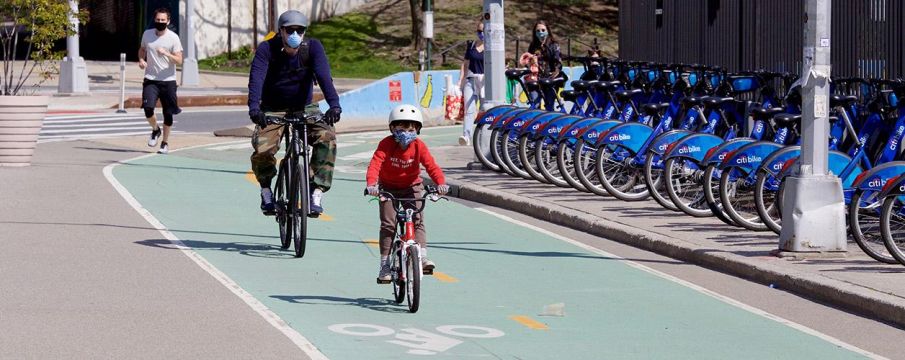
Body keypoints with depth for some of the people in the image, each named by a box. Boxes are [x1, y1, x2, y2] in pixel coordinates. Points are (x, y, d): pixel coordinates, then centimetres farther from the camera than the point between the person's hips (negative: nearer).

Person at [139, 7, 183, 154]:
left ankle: (165, 143, 21)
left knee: (168, 113, 4)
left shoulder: (173, 37, -6)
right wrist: (141, 60, 2)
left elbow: (179, 61, -10)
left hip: (168, 80, -2)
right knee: (148, 108, -16)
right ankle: (155, 130, 14)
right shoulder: (147, 34, 4)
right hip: (150, 79, 2)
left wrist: (166, 54, -26)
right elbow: (142, 49, 23)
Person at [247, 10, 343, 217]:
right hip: (273, 110, -1)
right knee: (262, 150, -25)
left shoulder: (313, 47, -13)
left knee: (327, 137, -28)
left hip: (304, 108, 1)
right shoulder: (267, 49, -15)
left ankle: (317, 192, -21)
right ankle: (266, 189, 6)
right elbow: (256, 78, -27)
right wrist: (254, 108, -45)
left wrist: (334, 104, -44)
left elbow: (324, 76, -27)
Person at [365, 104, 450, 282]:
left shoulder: (419, 146, -16)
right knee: (388, 223, -8)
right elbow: (375, 164, -33)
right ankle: (385, 264, -4)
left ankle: (422, 256, -16)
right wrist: (371, 184, -52)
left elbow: (431, 166, -25)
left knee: (417, 220, -14)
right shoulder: (386, 144, -21)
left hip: (412, 187, 1)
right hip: (388, 188, -1)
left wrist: (441, 182, -44)